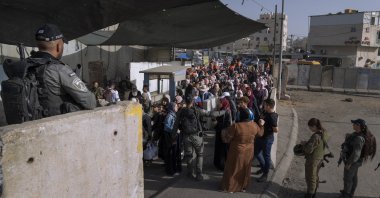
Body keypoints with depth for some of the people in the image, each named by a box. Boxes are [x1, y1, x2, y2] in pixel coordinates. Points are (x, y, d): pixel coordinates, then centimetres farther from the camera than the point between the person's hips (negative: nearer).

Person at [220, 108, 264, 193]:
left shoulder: (236, 126, -25)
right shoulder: (254, 125, -11)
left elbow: (227, 138, -14)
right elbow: (260, 133, 9)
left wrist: (223, 132, 5)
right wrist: (261, 125, 24)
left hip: (237, 152, -4)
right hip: (248, 152, 4)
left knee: (233, 169, 13)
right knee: (245, 169, 20)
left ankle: (230, 187, 25)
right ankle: (243, 186, 35)